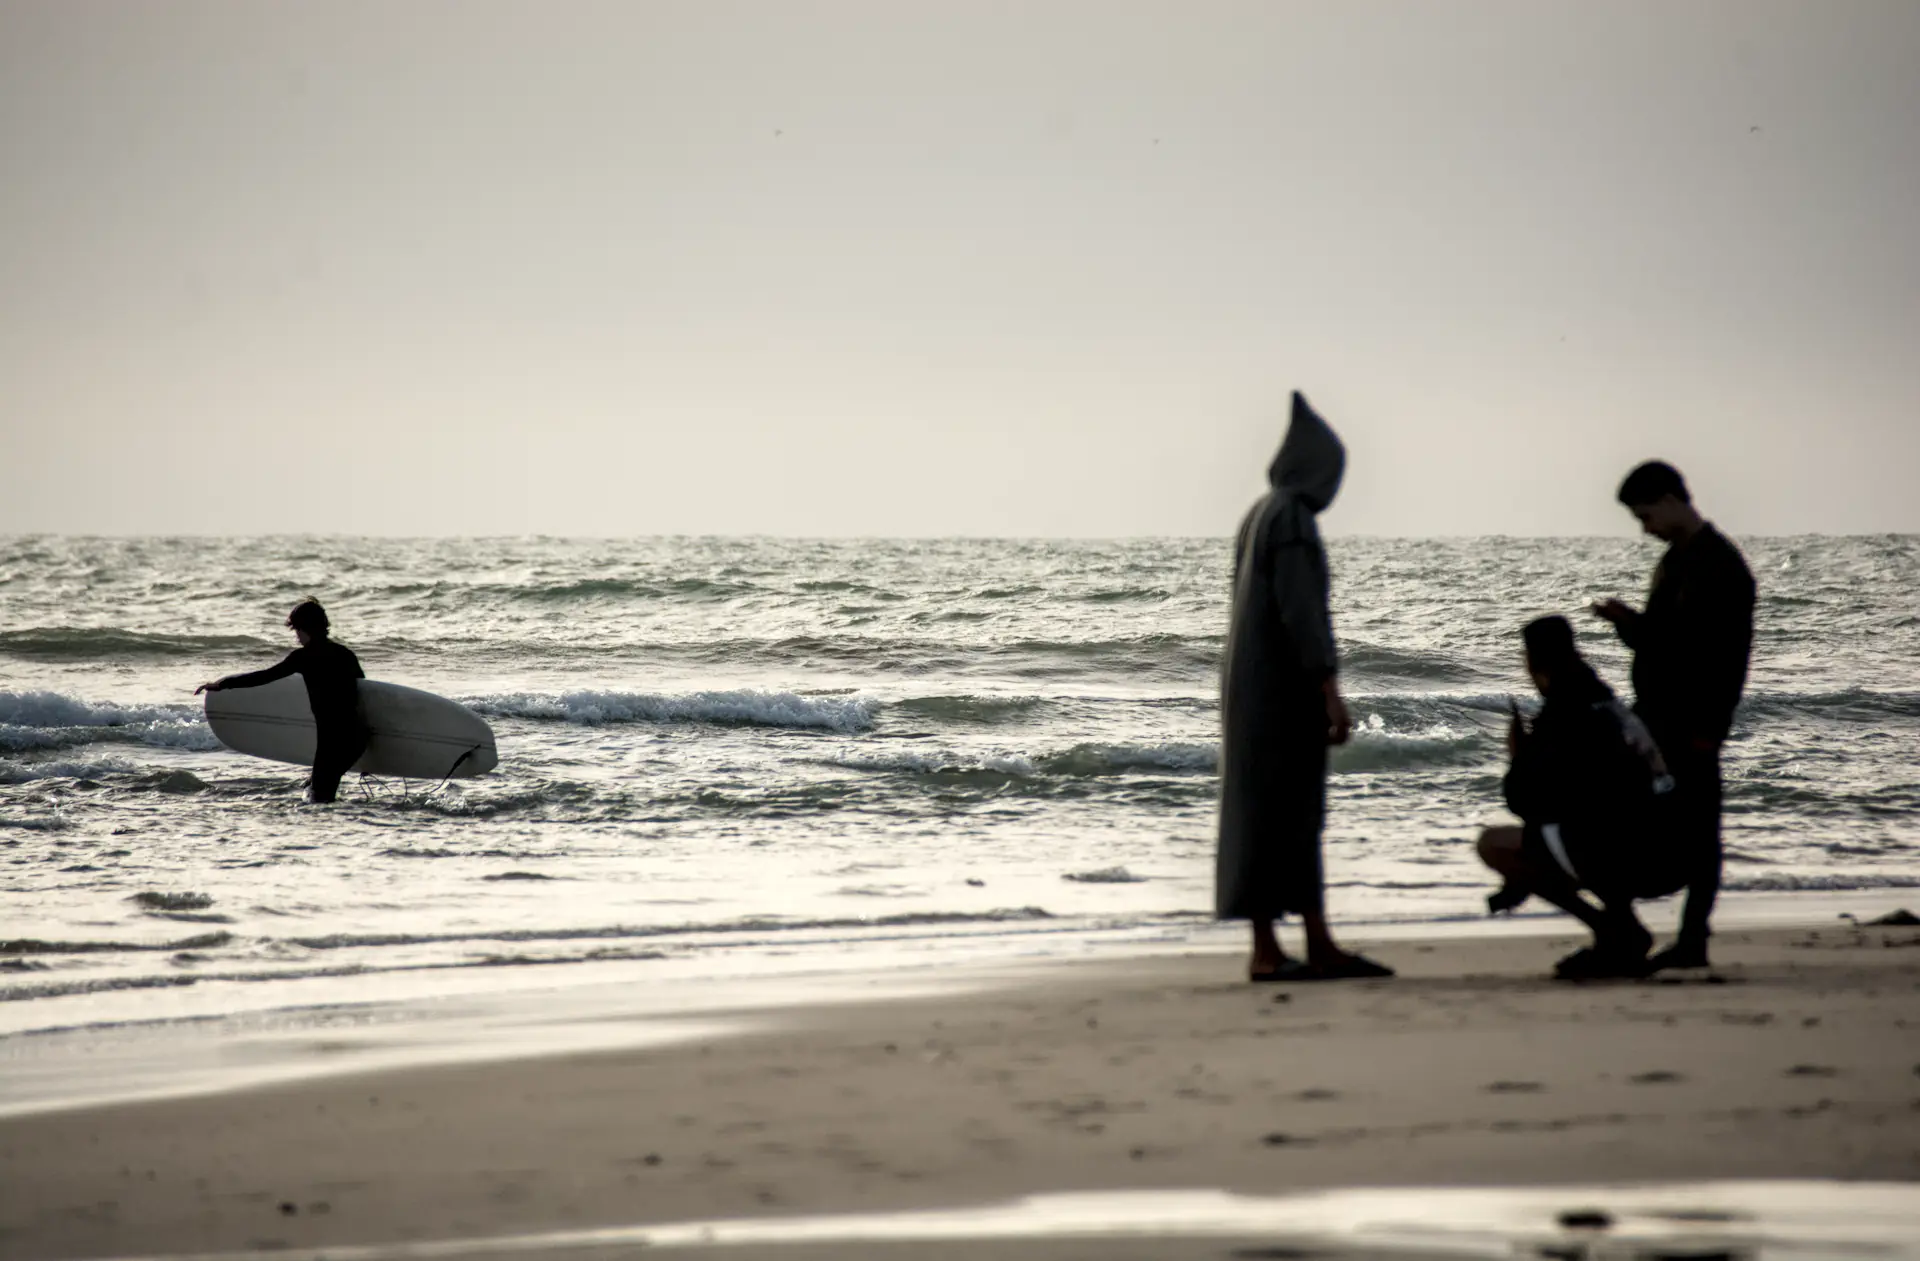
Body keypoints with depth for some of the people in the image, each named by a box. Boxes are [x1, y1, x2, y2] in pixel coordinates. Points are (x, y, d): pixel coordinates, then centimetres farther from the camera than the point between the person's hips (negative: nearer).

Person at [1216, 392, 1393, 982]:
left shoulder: (1260, 515, 14)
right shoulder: (1293, 518, -15)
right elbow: (1302, 610, -22)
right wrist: (1331, 692, -23)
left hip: (1257, 684, 10)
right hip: (1284, 686, -10)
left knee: (1297, 812, 10)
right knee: (1275, 812, -6)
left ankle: (1319, 947, 11)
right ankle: (1266, 951, -4)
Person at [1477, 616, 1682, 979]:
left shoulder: (1562, 717, -7)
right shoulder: (1614, 709, 19)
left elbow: (1524, 803, -4)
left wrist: (1519, 758, 14)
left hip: (1626, 861, -9)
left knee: (1493, 844, -1)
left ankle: (1610, 931, -4)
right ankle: (1625, 934, 17)